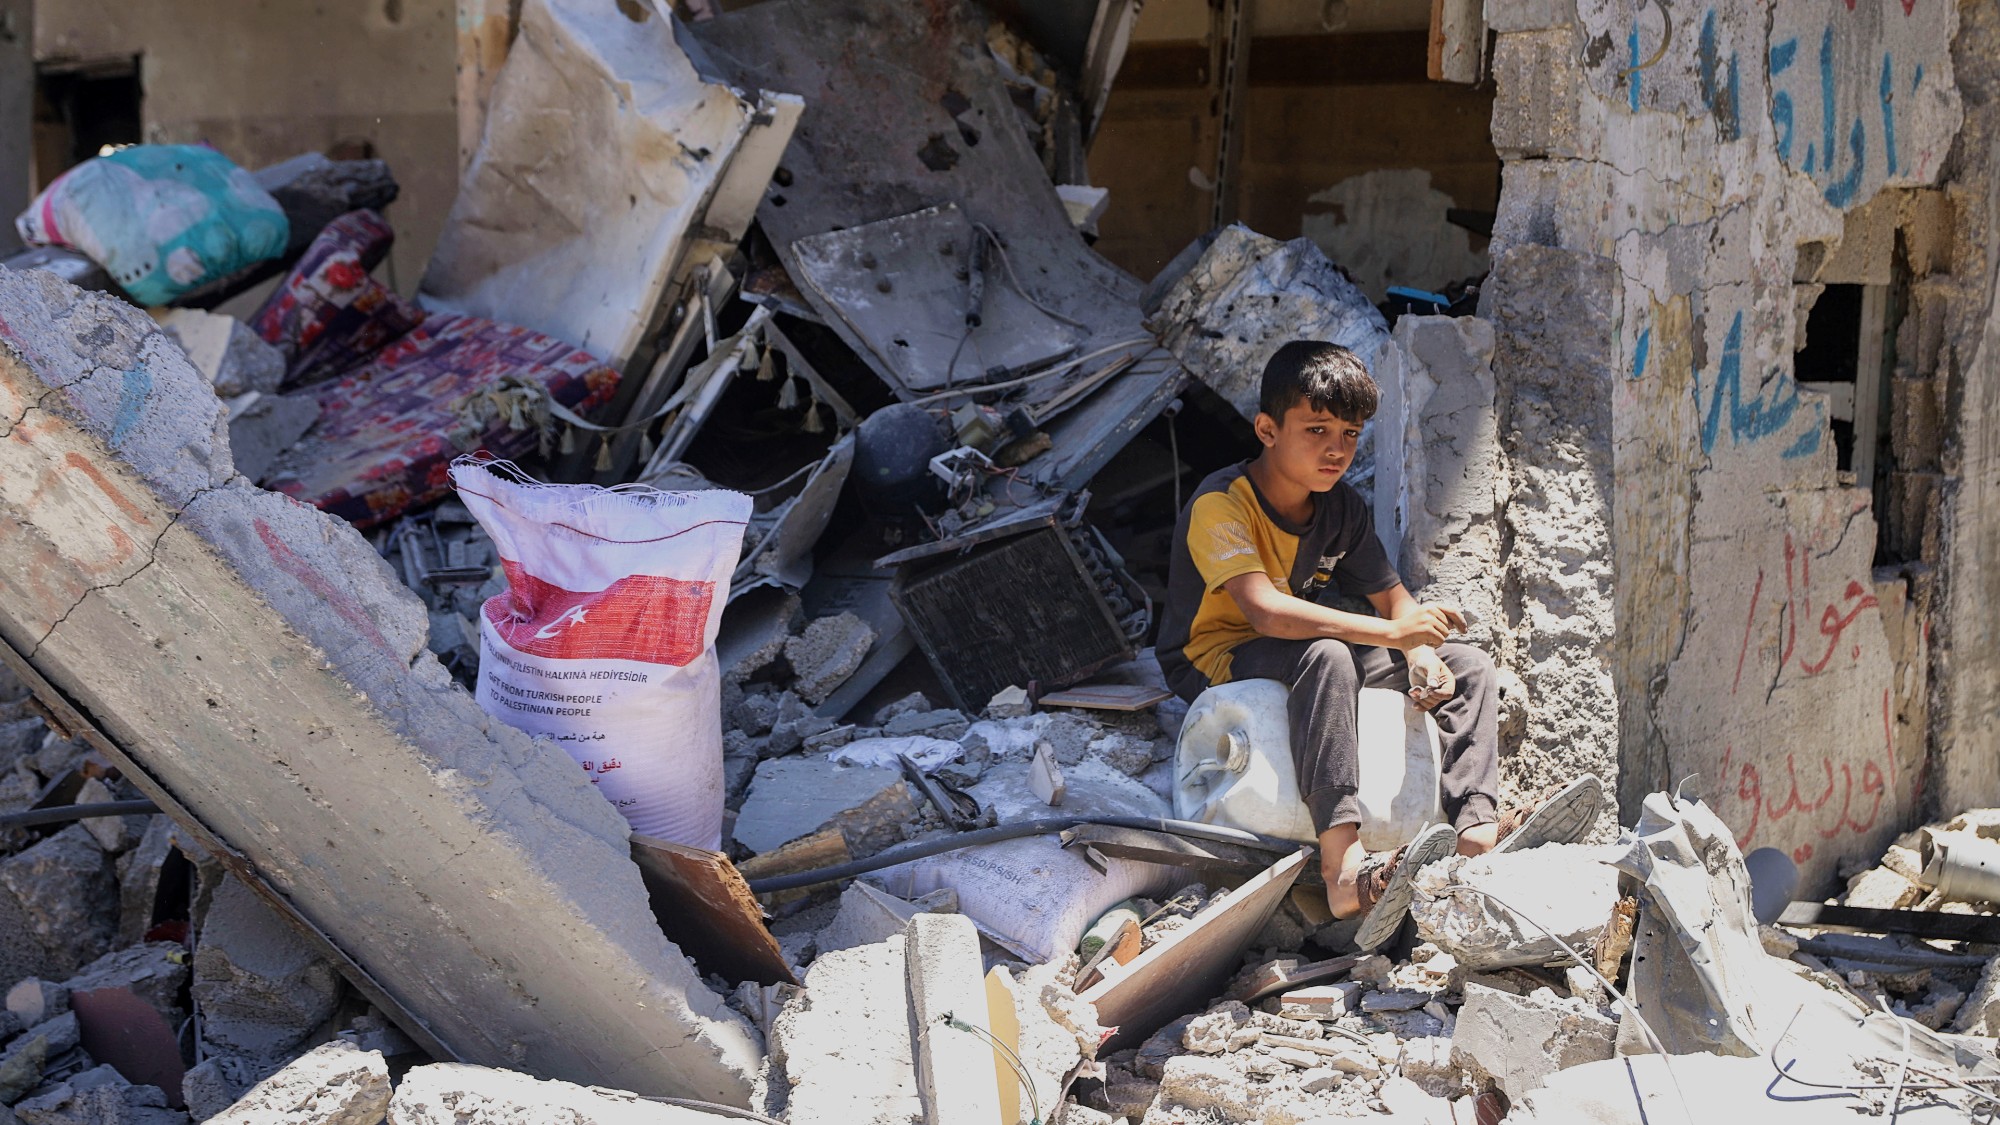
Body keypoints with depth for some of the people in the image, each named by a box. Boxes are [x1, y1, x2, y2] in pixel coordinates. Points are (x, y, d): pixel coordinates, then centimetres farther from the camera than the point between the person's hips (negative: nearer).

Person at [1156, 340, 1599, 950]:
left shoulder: (1344, 508, 3)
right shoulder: (1220, 505, -22)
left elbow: (1392, 595, 8)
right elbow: (1265, 610, -34)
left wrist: (1421, 651, -17)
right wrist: (1390, 630, -37)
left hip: (1304, 658, 8)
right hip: (1215, 662, -8)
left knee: (1469, 666, -5)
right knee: (1325, 656, -40)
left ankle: (1477, 829, -29)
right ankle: (1344, 869, -53)